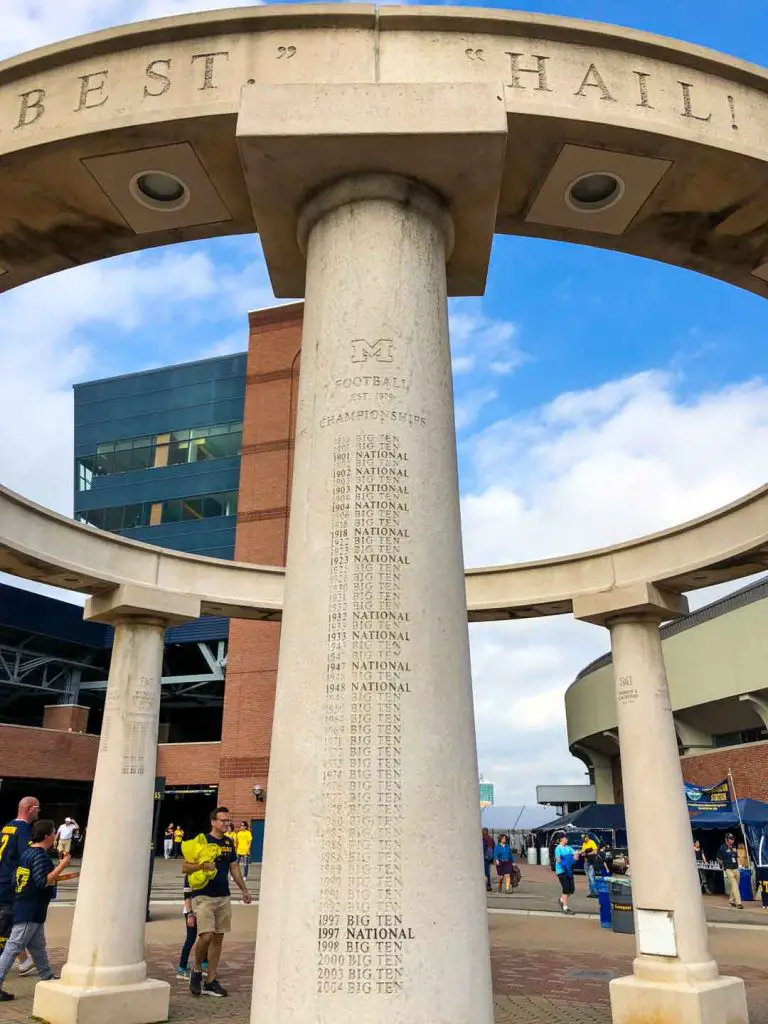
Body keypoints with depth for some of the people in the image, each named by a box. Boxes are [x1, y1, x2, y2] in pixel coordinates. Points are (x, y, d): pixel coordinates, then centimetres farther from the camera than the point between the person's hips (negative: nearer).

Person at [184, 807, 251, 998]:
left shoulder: (229, 843, 11)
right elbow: (185, 868, -6)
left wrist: (244, 889, 18)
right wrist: (203, 865, -23)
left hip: (223, 897, 6)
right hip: (203, 897, -6)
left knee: (218, 938, 8)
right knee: (206, 936, -16)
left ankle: (211, 981, 19)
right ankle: (197, 971, 11)